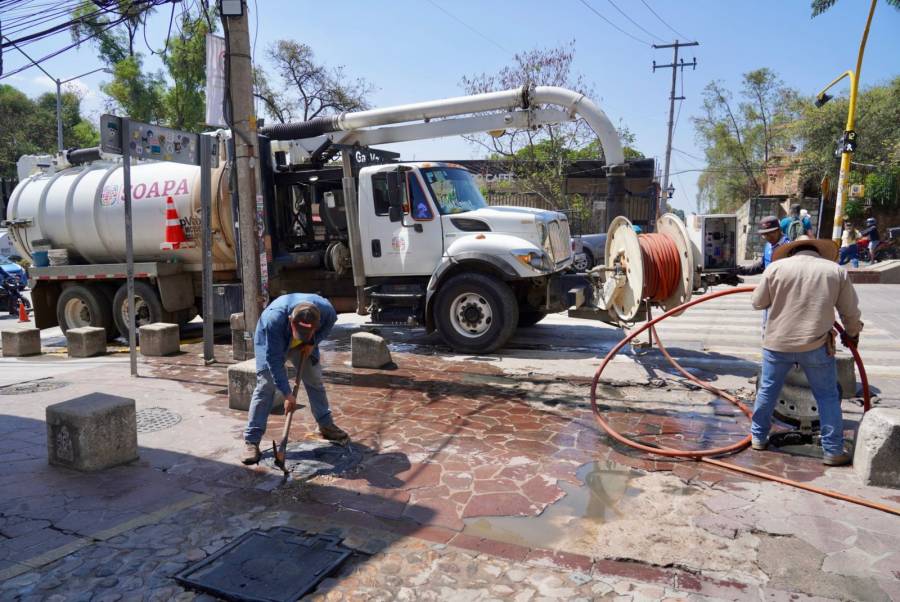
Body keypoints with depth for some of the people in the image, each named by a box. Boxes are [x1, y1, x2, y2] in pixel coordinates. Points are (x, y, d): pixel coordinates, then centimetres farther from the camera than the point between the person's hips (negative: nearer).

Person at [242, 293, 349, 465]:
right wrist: (287, 394, -33)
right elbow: (275, 360, -36)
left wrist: (313, 342, -19)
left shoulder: (326, 309, -35)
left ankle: (326, 426, 21)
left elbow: (330, 322, -7)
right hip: (270, 342, -3)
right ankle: (251, 440, -6)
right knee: (266, 386, -11)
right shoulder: (274, 319, -44)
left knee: (315, 380, 5)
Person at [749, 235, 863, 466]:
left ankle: (758, 437, 26)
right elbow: (851, 312, 8)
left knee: (768, 390, 15)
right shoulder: (836, 270, 2)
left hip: (777, 342, 0)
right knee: (827, 396, 12)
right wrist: (852, 334, 27)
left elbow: (757, 302, 4)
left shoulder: (776, 267, -2)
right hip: (816, 344, 0)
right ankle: (833, 450, 16)